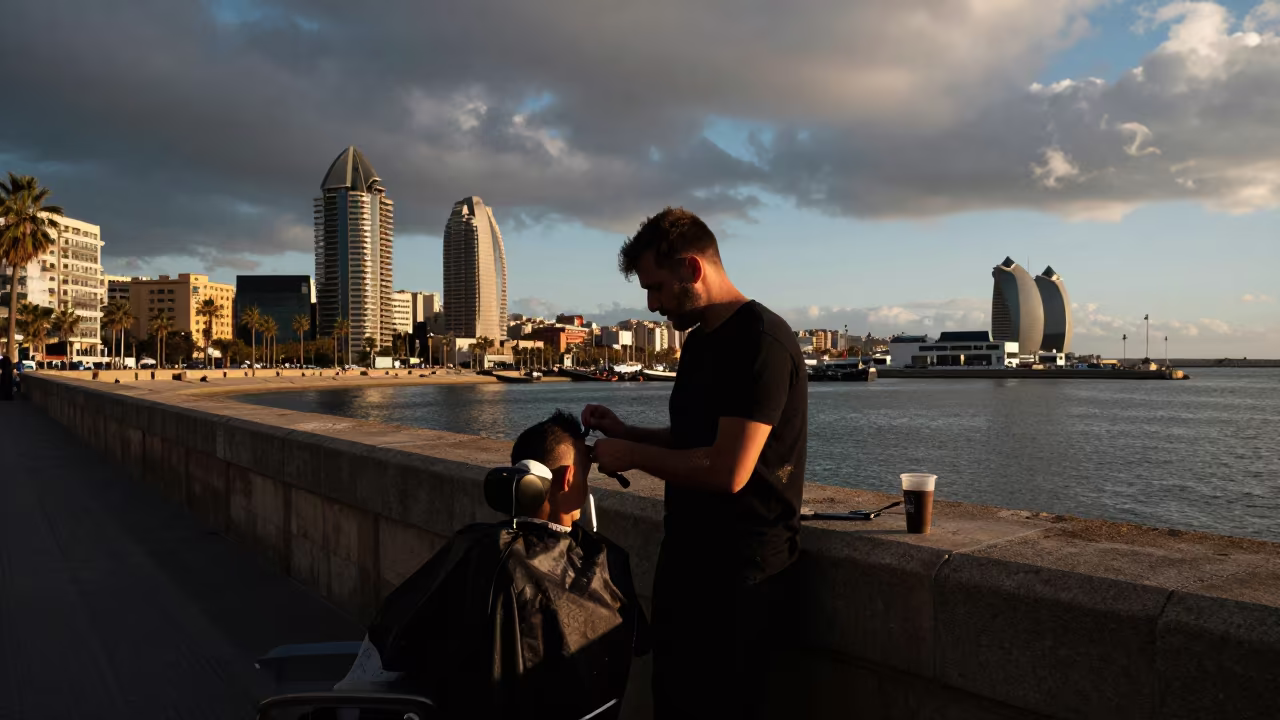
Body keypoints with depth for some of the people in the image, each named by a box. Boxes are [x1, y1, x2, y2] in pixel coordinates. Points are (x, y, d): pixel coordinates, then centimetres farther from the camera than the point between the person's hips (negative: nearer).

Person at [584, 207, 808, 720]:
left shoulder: (760, 342, -20)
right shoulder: (700, 341, 11)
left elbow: (727, 471, -26)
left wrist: (632, 456, -15)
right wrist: (624, 432, 5)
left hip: (738, 577, -9)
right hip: (688, 561, 9)